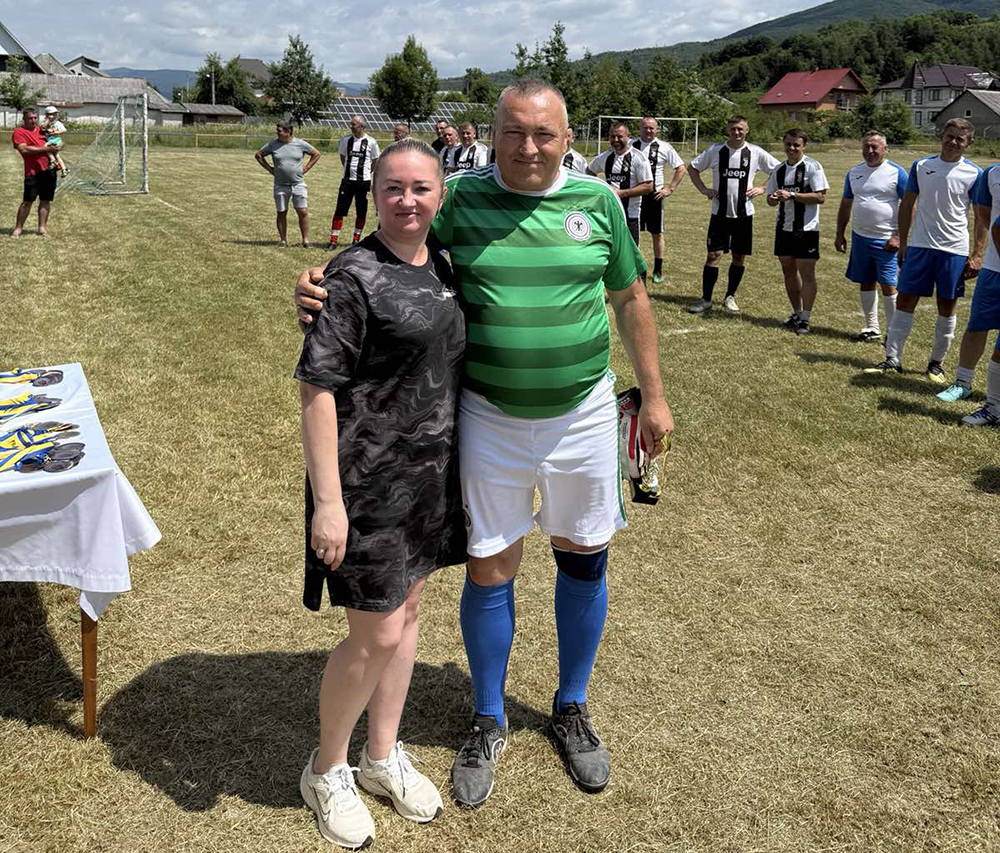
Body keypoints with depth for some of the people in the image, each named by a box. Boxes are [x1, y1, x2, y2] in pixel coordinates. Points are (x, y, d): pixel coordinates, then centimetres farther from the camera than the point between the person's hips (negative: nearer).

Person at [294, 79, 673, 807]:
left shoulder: (597, 200, -1)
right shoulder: (461, 199, -5)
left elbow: (631, 299, 7)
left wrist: (653, 395, 8)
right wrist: (320, 285, -26)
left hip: (583, 417, 2)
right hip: (491, 420, -1)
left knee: (584, 557, 13)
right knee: (490, 568, 6)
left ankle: (572, 707, 36)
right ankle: (489, 721, 29)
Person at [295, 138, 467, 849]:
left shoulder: (442, 269, 7)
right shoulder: (354, 277, -16)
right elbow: (317, 390, -18)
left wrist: (455, 466, 19)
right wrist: (328, 501, -21)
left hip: (430, 472, 8)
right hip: (367, 479, -7)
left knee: (408, 610, 17)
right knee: (378, 635, -1)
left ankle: (383, 755, 37)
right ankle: (328, 769, 25)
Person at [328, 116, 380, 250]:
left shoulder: (371, 142, -4)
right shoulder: (346, 140, 3)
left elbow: (375, 161, 8)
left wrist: (366, 172, 7)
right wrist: (349, 169, 12)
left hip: (364, 181, -1)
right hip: (348, 180, 1)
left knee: (361, 212, 7)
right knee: (340, 210, -4)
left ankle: (356, 239, 22)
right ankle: (333, 240, -1)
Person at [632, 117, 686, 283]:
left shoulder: (664, 147, -1)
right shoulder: (630, 145, 1)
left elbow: (681, 168, 5)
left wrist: (670, 188, -2)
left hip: (655, 195, -1)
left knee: (657, 233, 5)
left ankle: (658, 271, 15)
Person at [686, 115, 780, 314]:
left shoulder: (755, 152, 0)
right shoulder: (715, 150, 0)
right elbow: (693, 167, 11)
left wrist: (762, 189, -2)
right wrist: (703, 189, 0)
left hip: (744, 213, 1)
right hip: (720, 213, -1)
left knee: (740, 257, 6)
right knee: (713, 255, -5)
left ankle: (730, 297, 20)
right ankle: (706, 299, 2)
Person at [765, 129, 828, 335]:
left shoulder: (812, 167, -7)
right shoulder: (779, 170, 11)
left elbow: (821, 197, -14)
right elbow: (771, 198, 15)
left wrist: (792, 196, -20)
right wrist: (773, 199, -9)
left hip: (806, 228, -6)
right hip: (784, 227, 6)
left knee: (806, 273, -6)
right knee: (788, 271, 12)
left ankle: (805, 319, -1)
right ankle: (796, 314, 24)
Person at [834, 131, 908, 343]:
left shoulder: (896, 172, -6)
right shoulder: (854, 172, 10)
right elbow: (845, 205, 18)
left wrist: (898, 236, -15)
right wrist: (840, 234, 13)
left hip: (885, 240, -5)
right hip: (860, 237, 6)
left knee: (888, 285, -5)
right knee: (865, 283, 11)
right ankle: (872, 328, 22)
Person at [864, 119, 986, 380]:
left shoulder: (974, 174, -2)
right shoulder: (921, 166, 4)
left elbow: (982, 218, 0)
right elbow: (907, 205, 10)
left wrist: (977, 255, -6)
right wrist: (902, 243, 7)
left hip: (954, 250, -1)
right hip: (920, 246, 2)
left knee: (947, 308, 6)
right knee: (904, 301, 0)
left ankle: (936, 363, 19)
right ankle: (892, 359, 7)